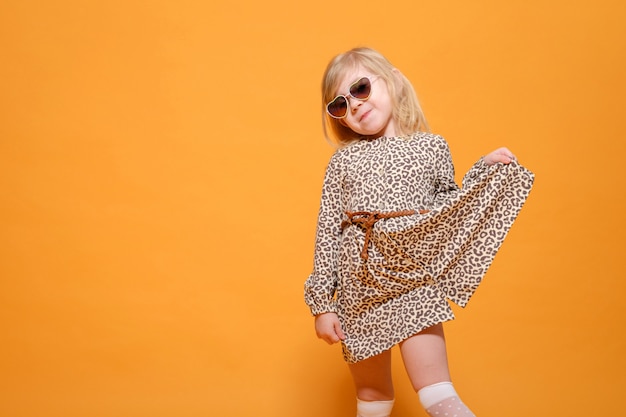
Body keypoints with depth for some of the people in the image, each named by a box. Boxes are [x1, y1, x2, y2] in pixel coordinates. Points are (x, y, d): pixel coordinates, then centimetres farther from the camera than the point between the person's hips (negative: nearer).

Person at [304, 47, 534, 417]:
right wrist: (322, 304, -1)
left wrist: (485, 170, -1)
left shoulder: (431, 147, 4)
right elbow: (327, 232, 2)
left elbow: (447, 211, 10)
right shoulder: (343, 161, 5)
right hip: (360, 289, 2)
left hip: (416, 281, -1)